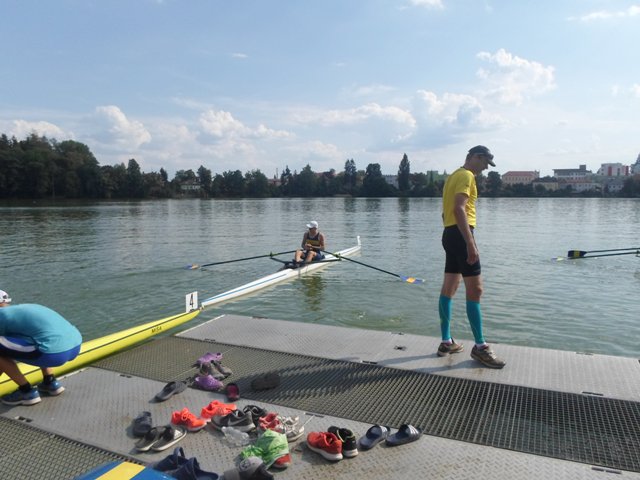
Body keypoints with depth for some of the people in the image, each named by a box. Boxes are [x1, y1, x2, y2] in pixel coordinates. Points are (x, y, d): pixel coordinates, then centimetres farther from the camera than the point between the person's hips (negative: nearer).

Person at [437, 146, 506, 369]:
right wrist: (470, 243, -27)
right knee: (475, 290, -8)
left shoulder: (453, 176, 22)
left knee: (449, 289, 9)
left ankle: (447, 342, 15)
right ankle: (480, 347, -3)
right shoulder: (466, 176, -9)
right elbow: (459, 209, -23)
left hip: (449, 234, 11)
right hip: (460, 235, -11)